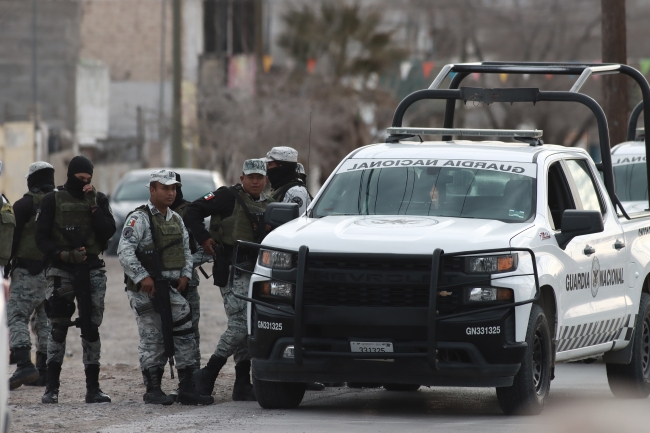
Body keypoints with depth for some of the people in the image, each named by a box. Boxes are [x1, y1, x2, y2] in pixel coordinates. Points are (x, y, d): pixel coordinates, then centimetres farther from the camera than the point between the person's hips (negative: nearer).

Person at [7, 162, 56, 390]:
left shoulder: (24, 206, -6)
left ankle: (24, 364, -22)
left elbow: (12, 239, -8)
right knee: (46, 321, 11)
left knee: (17, 317, -5)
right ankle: (43, 371, 11)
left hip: (28, 272, -6)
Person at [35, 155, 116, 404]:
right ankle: (51, 387, -1)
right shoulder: (53, 201, 2)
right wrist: (63, 255, -15)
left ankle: (93, 388, 3)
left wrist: (93, 206, -10)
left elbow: (108, 233, -3)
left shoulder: (99, 199, 9)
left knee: (91, 328, 2)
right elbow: (42, 238, -1)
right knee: (58, 329, -5)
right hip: (61, 271, -2)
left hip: (92, 270, 2)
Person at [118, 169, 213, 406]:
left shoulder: (176, 219, 16)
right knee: (152, 339, -3)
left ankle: (187, 389, 7)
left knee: (185, 335, 3)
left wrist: (185, 275, 7)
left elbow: (186, 250, 24)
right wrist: (142, 277, -23)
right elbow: (124, 251, -19)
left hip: (172, 288, 7)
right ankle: (153, 390, 5)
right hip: (146, 289, -7)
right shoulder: (139, 218, -9)